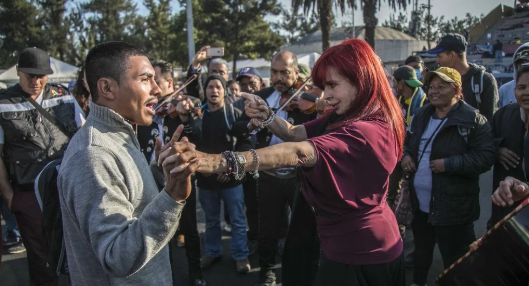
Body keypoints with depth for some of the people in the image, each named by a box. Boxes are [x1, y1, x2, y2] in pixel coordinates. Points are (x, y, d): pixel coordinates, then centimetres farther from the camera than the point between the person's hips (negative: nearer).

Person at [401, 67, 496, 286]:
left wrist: (449, 164, -25)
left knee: (455, 260, 7)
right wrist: (405, 155, 0)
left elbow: (486, 157, -18)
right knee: (421, 250, 26)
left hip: (453, 206, -7)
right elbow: (406, 143, 22)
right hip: (419, 202, 7)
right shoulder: (421, 115, 9)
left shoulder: (473, 119, -13)